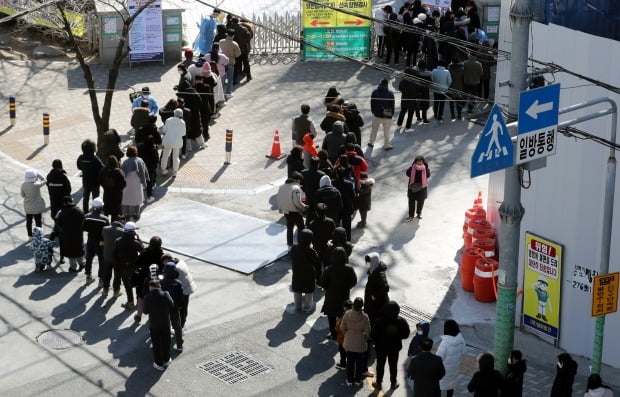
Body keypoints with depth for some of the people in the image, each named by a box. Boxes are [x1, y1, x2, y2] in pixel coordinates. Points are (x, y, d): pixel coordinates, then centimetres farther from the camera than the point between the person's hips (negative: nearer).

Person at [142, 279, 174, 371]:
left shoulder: (148, 297, -20)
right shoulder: (166, 295, -14)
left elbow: (146, 311, -10)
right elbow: (172, 307, -5)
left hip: (154, 325, -2)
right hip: (166, 323, 2)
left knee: (156, 345, 14)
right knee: (166, 342, 22)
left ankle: (159, 364, 23)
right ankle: (166, 360, 37)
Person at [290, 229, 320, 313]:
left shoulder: (294, 248, -13)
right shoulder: (310, 251, -27)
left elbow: (292, 260, 1)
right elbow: (317, 262, -15)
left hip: (296, 275, 4)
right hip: (308, 276, -4)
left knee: (297, 291, 22)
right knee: (309, 292, 18)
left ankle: (297, 306, 37)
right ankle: (307, 307, 31)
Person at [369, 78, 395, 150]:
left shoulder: (374, 92, -5)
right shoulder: (390, 93, -12)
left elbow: (372, 103, 2)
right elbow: (392, 105, -6)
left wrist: (373, 111, 15)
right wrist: (392, 113, 6)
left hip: (376, 114, 2)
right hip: (387, 115, -2)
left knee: (374, 129, 20)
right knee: (386, 131, 9)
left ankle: (371, 142, 31)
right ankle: (386, 145, 15)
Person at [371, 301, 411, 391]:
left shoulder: (379, 321, -28)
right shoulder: (401, 321, -21)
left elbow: (374, 335, -19)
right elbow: (405, 335, -9)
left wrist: (377, 342, 2)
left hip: (381, 347, -2)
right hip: (395, 348, 2)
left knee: (380, 365, 18)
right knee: (393, 365, 21)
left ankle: (378, 383, 31)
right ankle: (393, 383, 34)